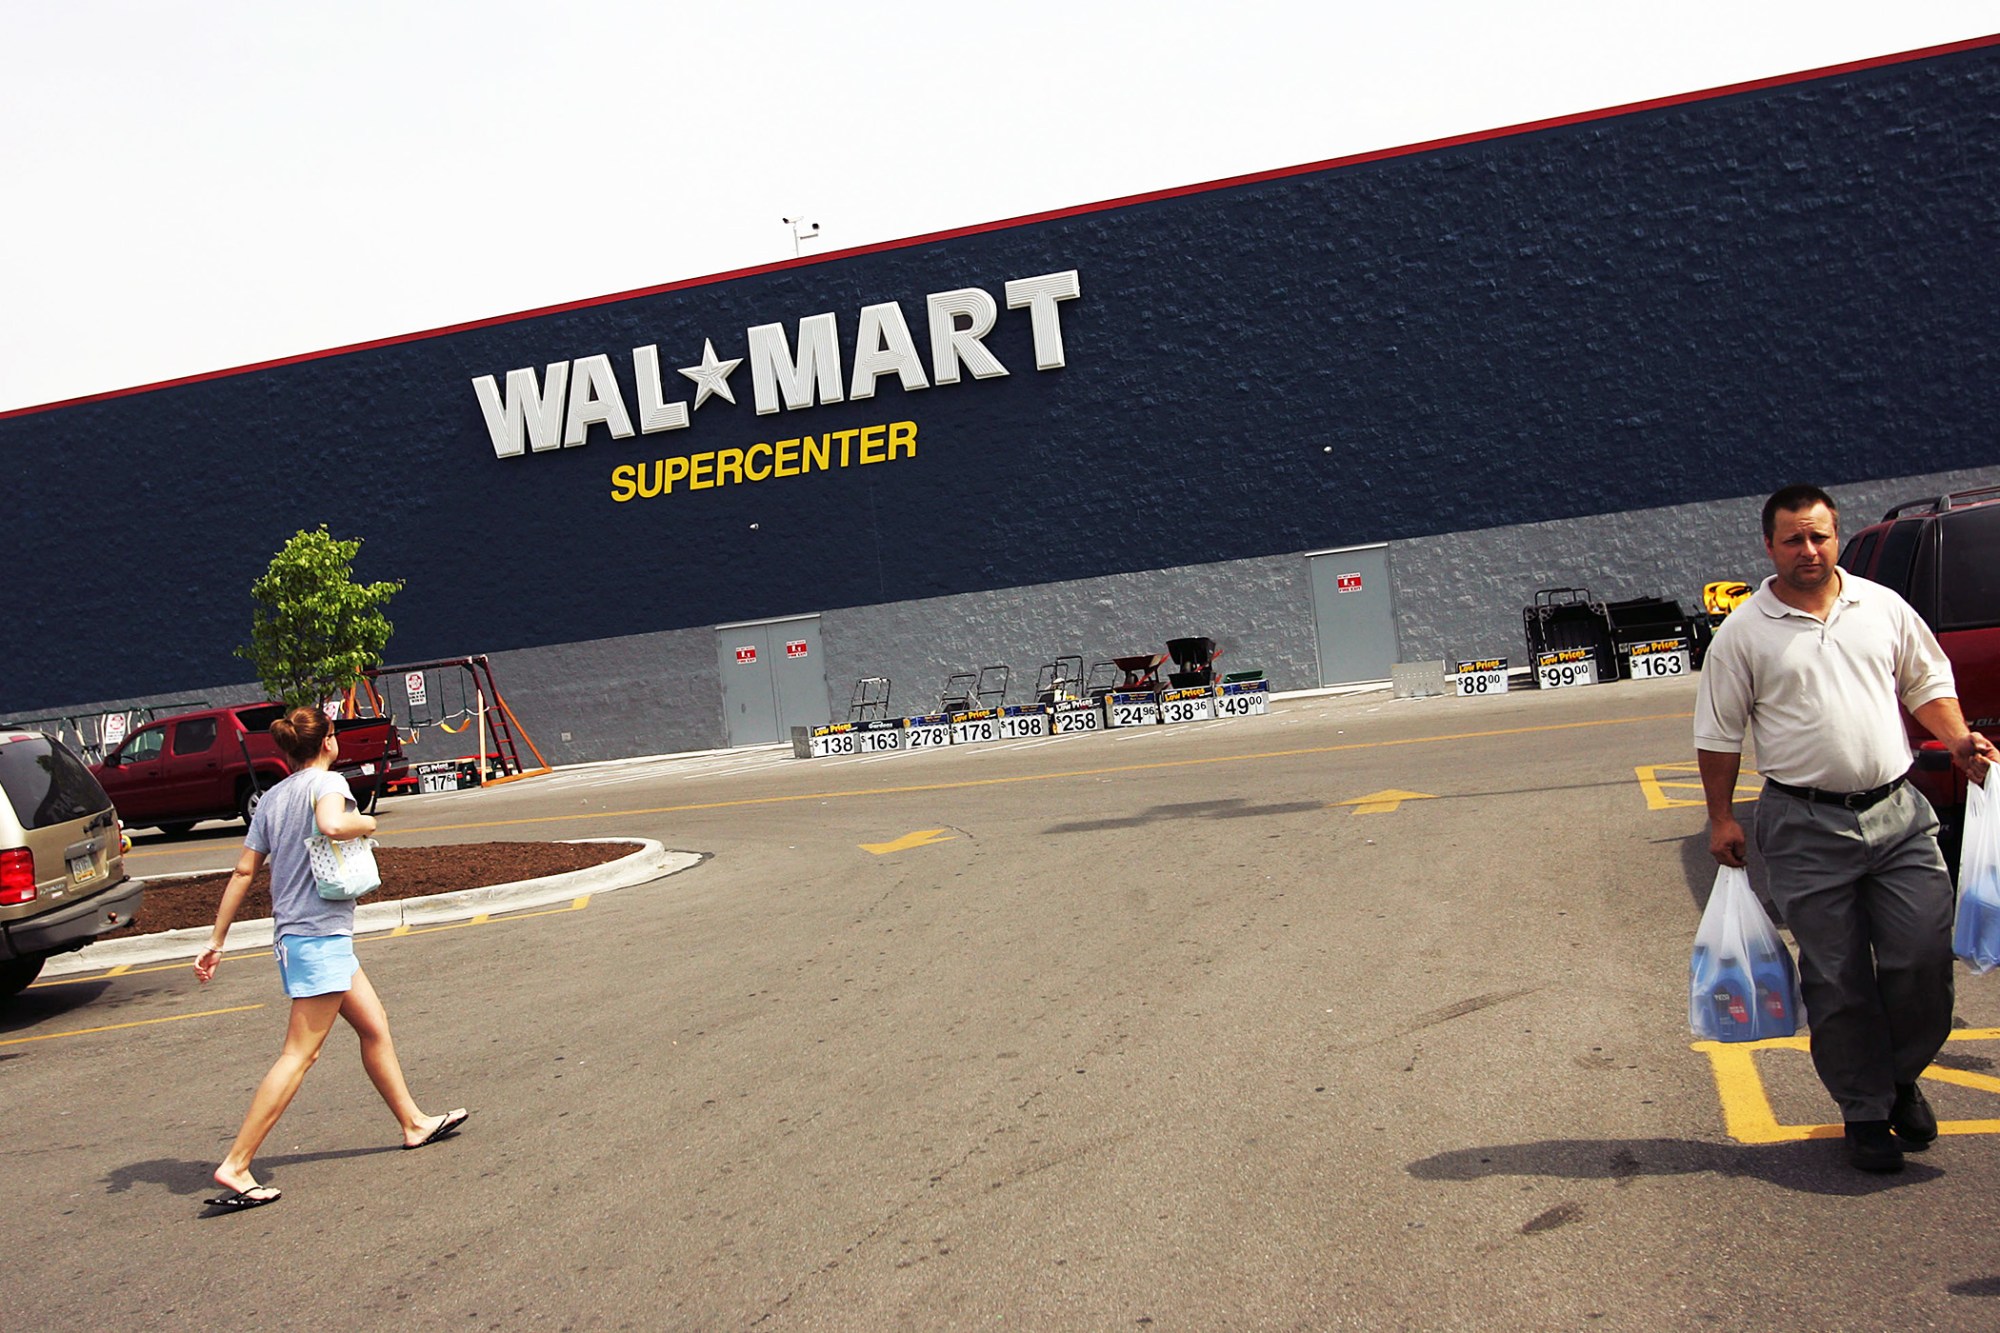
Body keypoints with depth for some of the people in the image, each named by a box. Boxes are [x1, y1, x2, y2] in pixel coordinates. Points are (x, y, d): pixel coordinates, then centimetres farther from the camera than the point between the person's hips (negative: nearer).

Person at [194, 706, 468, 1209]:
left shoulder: (272, 797, 14)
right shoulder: (327, 781, -8)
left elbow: (244, 870, 12)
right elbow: (331, 825, -31)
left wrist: (216, 940, 13)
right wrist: (365, 823, -9)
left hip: (294, 933, 9)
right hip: (320, 934, -9)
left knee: (374, 1026, 17)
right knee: (300, 1053, -8)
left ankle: (414, 1123, 27)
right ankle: (235, 1166, -10)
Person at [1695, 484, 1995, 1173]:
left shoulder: (1884, 607, 9)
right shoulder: (1744, 633, 1)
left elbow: (1927, 682, 20)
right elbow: (1718, 734, 4)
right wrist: (1721, 818, 1)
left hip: (1898, 812, 2)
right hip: (1807, 827, -2)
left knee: (1924, 955, -1)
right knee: (1838, 979, 2)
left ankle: (1903, 1077, 24)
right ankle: (1866, 1110, 16)